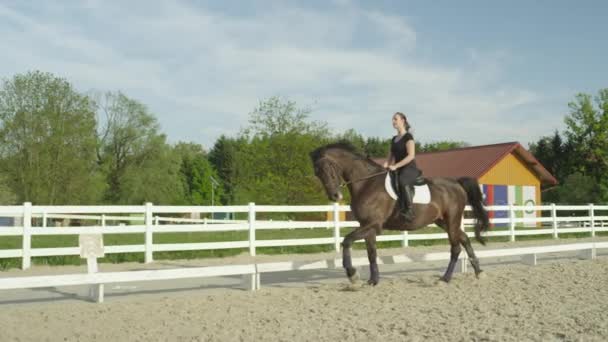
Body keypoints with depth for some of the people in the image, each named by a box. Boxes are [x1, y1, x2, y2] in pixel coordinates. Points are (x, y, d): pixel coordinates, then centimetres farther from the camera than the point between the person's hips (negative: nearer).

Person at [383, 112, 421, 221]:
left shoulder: (408, 137, -6)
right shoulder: (394, 139, 18)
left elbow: (411, 156, -16)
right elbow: (390, 157, 20)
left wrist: (395, 166, -21)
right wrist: (385, 165, -1)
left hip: (410, 168, -9)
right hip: (397, 170, 9)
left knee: (402, 180, -39)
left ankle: (409, 210, -36)